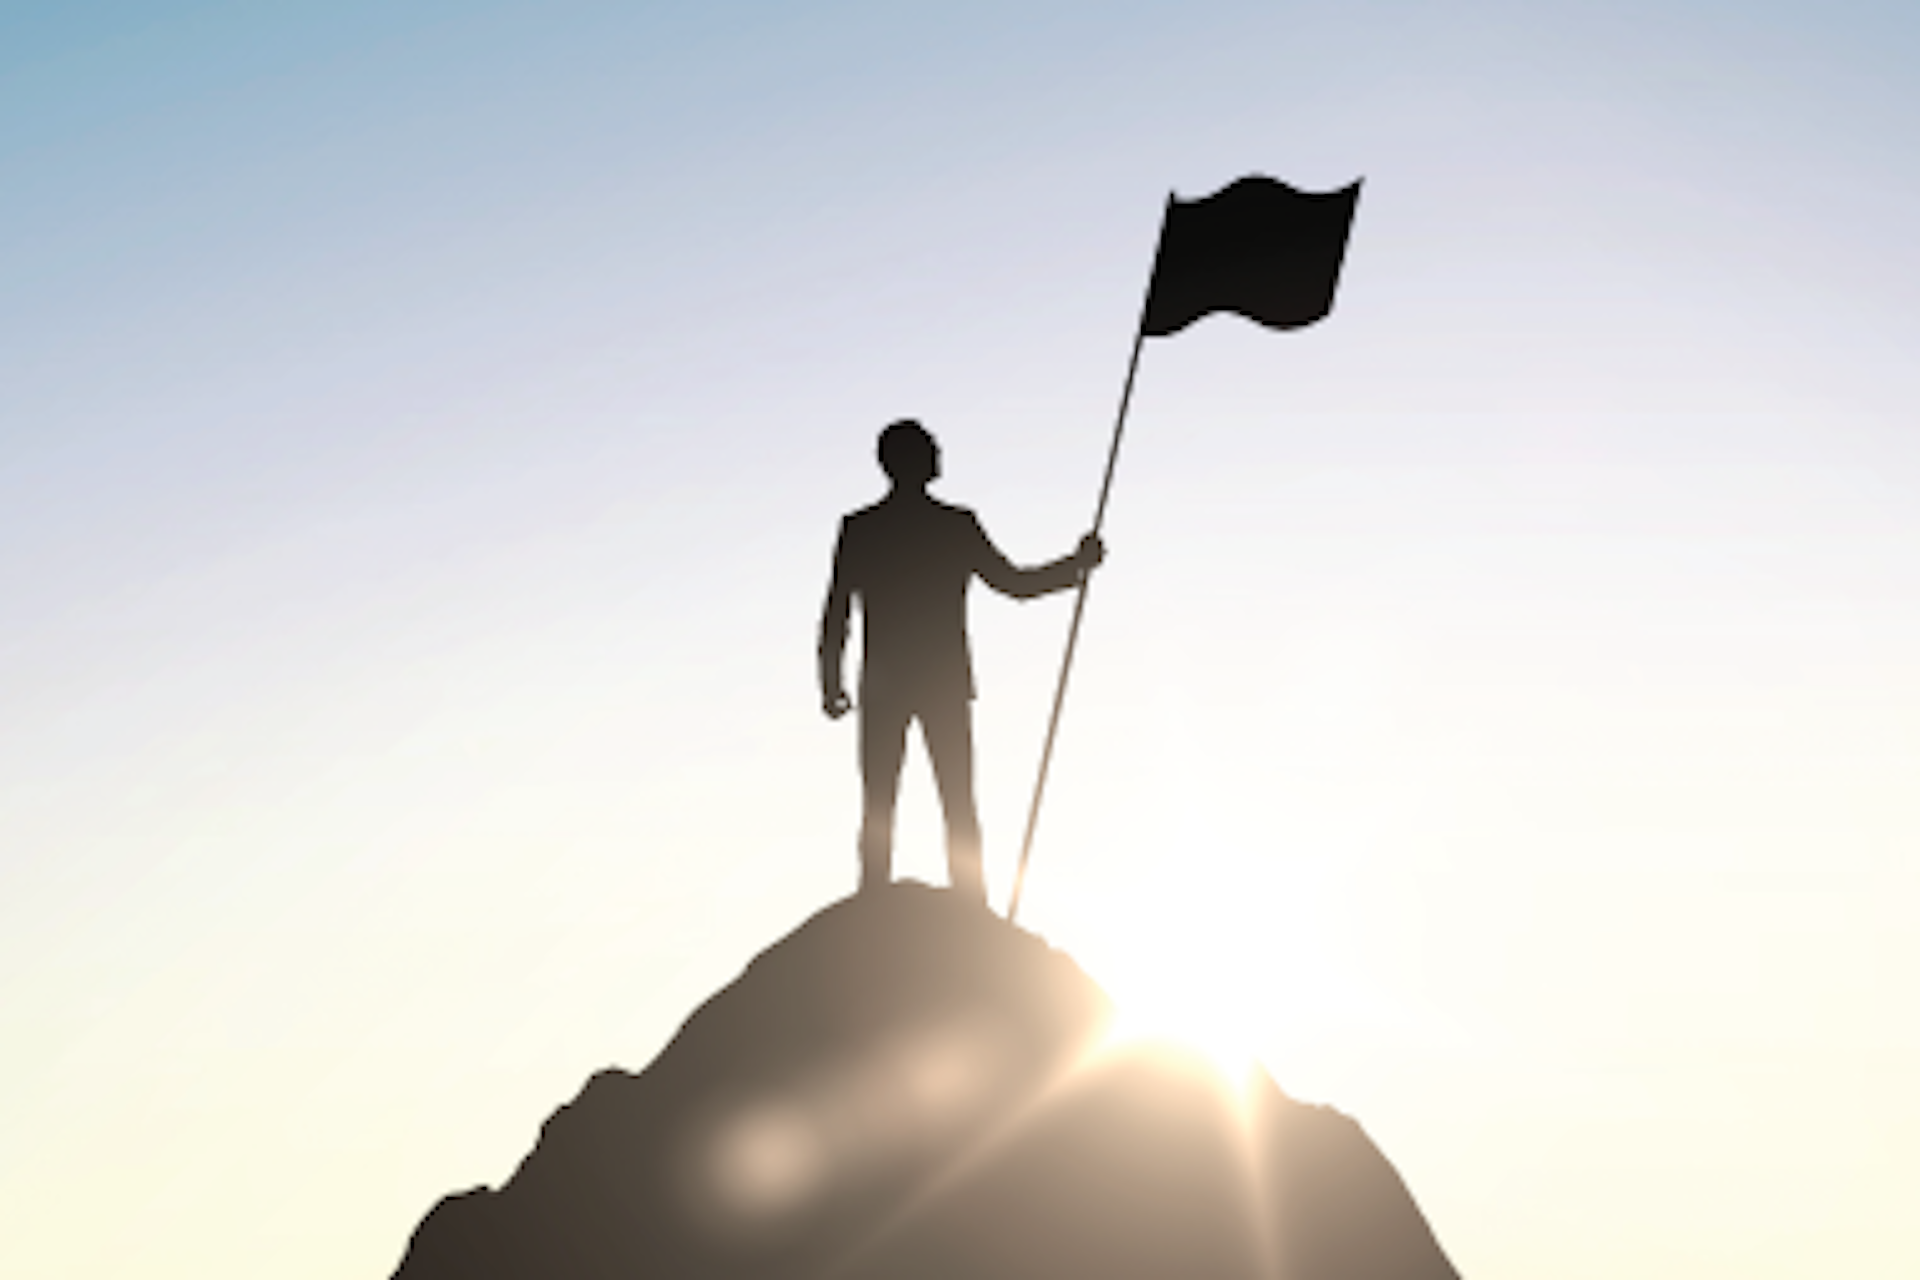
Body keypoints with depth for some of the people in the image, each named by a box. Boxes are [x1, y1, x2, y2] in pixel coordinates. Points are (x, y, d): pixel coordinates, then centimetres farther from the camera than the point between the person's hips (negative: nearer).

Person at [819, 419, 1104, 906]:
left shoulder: (858, 529, 0)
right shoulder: (956, 526, -1)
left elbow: (835, 615, -1)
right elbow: (1016, 583, 6)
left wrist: (830, 683, 7)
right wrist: (1079, 564, 19)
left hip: (883, 687, 0)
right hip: (946, 684, 0)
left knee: (878, 811, 4)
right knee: (959, 809, 4)